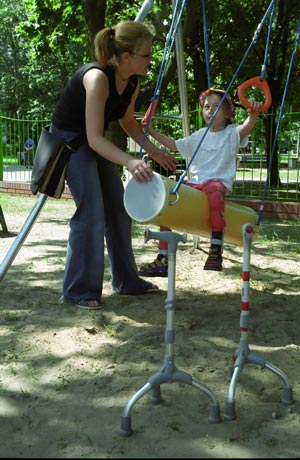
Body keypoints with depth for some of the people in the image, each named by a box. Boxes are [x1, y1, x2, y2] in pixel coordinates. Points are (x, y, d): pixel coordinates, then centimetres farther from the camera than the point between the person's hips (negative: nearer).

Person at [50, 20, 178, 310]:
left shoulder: (132, 82, -6)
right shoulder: (97, 77, -30)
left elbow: (127, 121, 13)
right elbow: (94, 137, -36)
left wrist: (153, 151, 5)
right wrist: (130, 162, -49)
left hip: (96, 143, 8)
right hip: (70, 140, -8)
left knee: (118, 210, 8)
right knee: (91, 212, -16)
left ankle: (126, 281, 20)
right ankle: (77, 291, -4)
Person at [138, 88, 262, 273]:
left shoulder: (232, 133, 2)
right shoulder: (199, 136, 19)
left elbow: (245, 128, -21)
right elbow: (174, 145, 30)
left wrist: (253, 115, -44)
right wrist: (152, 131, 25)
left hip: (219, 182, -6)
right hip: (195, 183, 6)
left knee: (214, 188, -41)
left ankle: (216, 250, -42)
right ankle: (163, 260, -3)